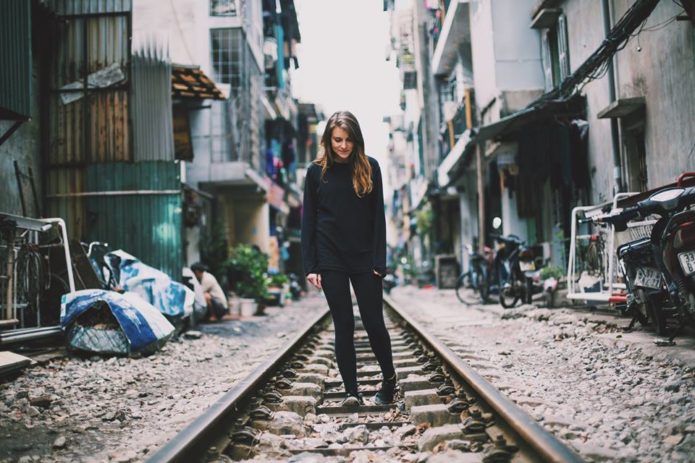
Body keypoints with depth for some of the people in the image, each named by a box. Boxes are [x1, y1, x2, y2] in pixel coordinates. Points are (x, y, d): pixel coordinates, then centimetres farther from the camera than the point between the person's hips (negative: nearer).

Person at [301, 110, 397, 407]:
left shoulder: (370, 167, 1)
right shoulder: (316, 171, 2)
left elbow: (378, 216, 0)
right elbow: (308, 221, 3)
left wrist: (379, 260, -6)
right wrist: (310, 266, -3)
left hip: (365, 259, 0)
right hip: (331, 260, 0)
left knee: (374, 323, 4)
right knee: (344, 326, 4)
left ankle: (389, 379, 26)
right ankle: (351, 391, 12)